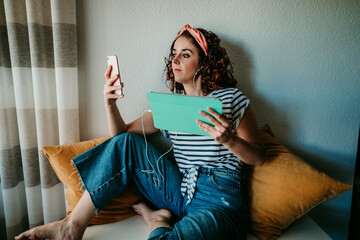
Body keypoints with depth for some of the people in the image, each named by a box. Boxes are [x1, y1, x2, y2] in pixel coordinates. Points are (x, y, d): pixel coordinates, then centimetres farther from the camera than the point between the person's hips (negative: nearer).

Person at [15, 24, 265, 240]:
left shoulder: (231, 98, -4)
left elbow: (258, 157, -4)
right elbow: (122, 133, 7)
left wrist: (229, 140, -25)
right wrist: (111, 104, -12)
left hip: (220, 202, -4)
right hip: (181, 193, 5)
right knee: (126, 143, -11)